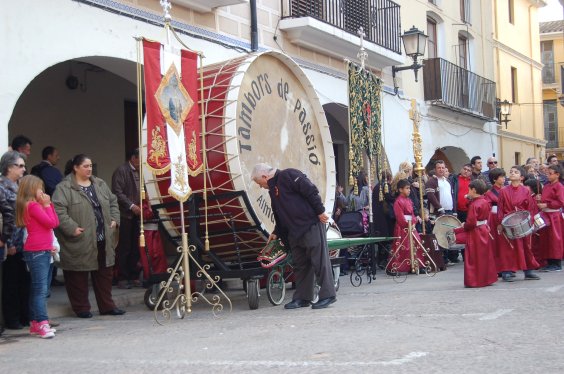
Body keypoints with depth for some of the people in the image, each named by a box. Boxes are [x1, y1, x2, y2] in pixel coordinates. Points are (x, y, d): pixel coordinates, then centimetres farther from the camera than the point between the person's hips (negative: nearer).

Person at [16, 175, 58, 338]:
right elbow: (50, 223, -13)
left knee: (37, 289, 12)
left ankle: (35, 323, 16)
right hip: (36, 252, -10)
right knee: (40, 289, -13)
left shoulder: (37, 205, 16)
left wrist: (48, 204, 9)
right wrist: (47, 205, -3)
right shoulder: (32, 205, -12)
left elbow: (55, 223, 14)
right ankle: (42, 324, -15)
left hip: (43, 251, 10)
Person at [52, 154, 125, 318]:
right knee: (79, 276, 2)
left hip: (102, 240, 6)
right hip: (79, 243, -6)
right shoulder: (64, 188, -9)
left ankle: (107, 305, 21)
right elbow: (58, 210, -16)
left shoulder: (100, 184, 13)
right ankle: (81, 308, 14)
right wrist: (72, 228, -21)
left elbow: (113, 202, 21)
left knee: (104, 274, 11)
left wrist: (114, 219, 7)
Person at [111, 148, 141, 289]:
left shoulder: (139, 172, 15)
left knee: (135, 248, 8)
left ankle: (134, 277, 13)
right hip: (125, 215, -7)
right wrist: (131, 206, -21)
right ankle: (122, 278, 2)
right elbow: (117, 193, -15)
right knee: (124, 248, -3)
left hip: (137, 215, 7)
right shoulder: (121, 171, -7)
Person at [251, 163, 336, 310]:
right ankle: (302, 298, 16)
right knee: (300, 264, 10)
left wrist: (320, 211, -17)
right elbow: (279, 215, 28)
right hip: (294, 232, 10)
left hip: (311, 225, -10)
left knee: (319, 260, -6)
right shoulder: (273, 189, 20)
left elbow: (311, 191, -15)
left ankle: (327, 295, -3)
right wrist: (276, 233, 29)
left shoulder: (288, 175, -8)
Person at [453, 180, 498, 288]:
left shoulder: (474, 205, -21)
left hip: (475, 234, -8)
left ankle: (474, 281, 5)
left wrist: (463, 227, -5)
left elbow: (471, 223, -24)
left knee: (474, 259, 0)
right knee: (484, 257, 16)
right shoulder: (485, 202, 5)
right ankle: (487, 278, 22)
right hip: (485, 231, 8)